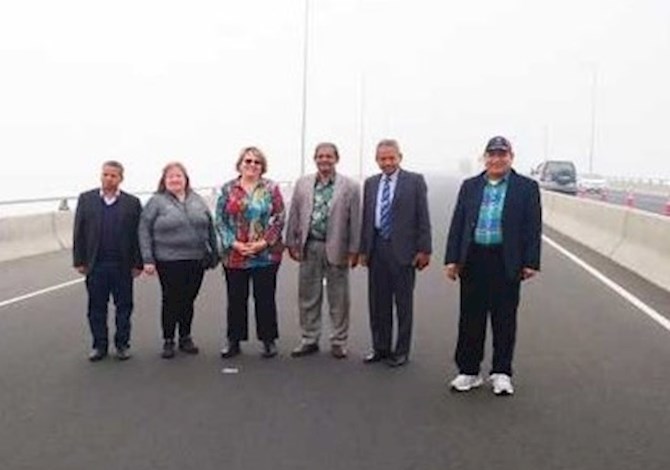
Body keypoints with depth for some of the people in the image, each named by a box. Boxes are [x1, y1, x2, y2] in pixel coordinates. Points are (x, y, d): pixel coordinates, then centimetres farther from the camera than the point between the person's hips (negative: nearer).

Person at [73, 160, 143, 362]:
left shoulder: (132, 203, 1)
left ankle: (122, 344, 19)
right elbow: (79, 232, 4)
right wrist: (79, 261, -2)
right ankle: (99, 345, 20)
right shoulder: (86, 199, 5)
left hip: (122, 266, -1)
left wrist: (137, 263, -5)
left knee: (124, 307, 7)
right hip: (95, 265, 1)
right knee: (96, 308, 8)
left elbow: (138, 235, -1)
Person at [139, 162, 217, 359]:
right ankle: (168, 341, 14)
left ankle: (185, 338, 24)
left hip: (196, 261, 3)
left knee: (188, 300, 11)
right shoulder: (156, 201, -1)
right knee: (170, 301, 3)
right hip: (169, 261, -3)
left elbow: (210, 227, 13)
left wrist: (214, 252, 8)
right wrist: (148, 259, -9)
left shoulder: (197, 200, 10)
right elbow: (144, 230, -3)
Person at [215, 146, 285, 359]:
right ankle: (233, 341, 20)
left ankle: (268, 340, 18)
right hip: (235, 255, 1)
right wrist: (234, 243, -10)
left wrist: (263, 242, -12)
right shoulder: (228, 189, 5)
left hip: (266, 254, -1)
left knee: (265, 298, 5)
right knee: (236, 298, 8)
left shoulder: (271, 188, 2)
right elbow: (220, 220, 2)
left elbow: (279, 218, -2)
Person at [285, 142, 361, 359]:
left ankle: (339, 342, 18)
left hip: (336, 248, -2)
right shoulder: (302, 184, 7)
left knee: (338, 299, 6)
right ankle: (309, 340, 22)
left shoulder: (350, 186, -2)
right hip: (309, 247, 3)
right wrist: (292, 243, 3)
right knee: (308, 297, 10)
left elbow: (355, 220, -3)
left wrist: (353, 250, -6)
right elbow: (294, 216, 8)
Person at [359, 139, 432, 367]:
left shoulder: (415, 181, -2)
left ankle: (401, 351, 16)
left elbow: (423, 218, -5)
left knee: (403, 303, 5)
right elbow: (366, 218, 12)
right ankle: (380, 347, 23)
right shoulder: (370, 183, 10)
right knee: (378, 302, 11)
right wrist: (363, 249, 9)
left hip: (403, 250, -4)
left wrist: (424, 249, -9)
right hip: (376, 249, 4)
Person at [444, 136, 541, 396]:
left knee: (504, 320, 6)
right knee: (470, 318, 8)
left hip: (507, 262, -2)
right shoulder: (469, 186, 10)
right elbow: (457, 224, 8)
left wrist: (531, 262, -7)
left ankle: (501, 373, 18)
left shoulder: (526, 187, 2)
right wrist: (452, 259, 2)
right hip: (474, 260, 2)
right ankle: (468, 371, 19)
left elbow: (533, 227, -1)